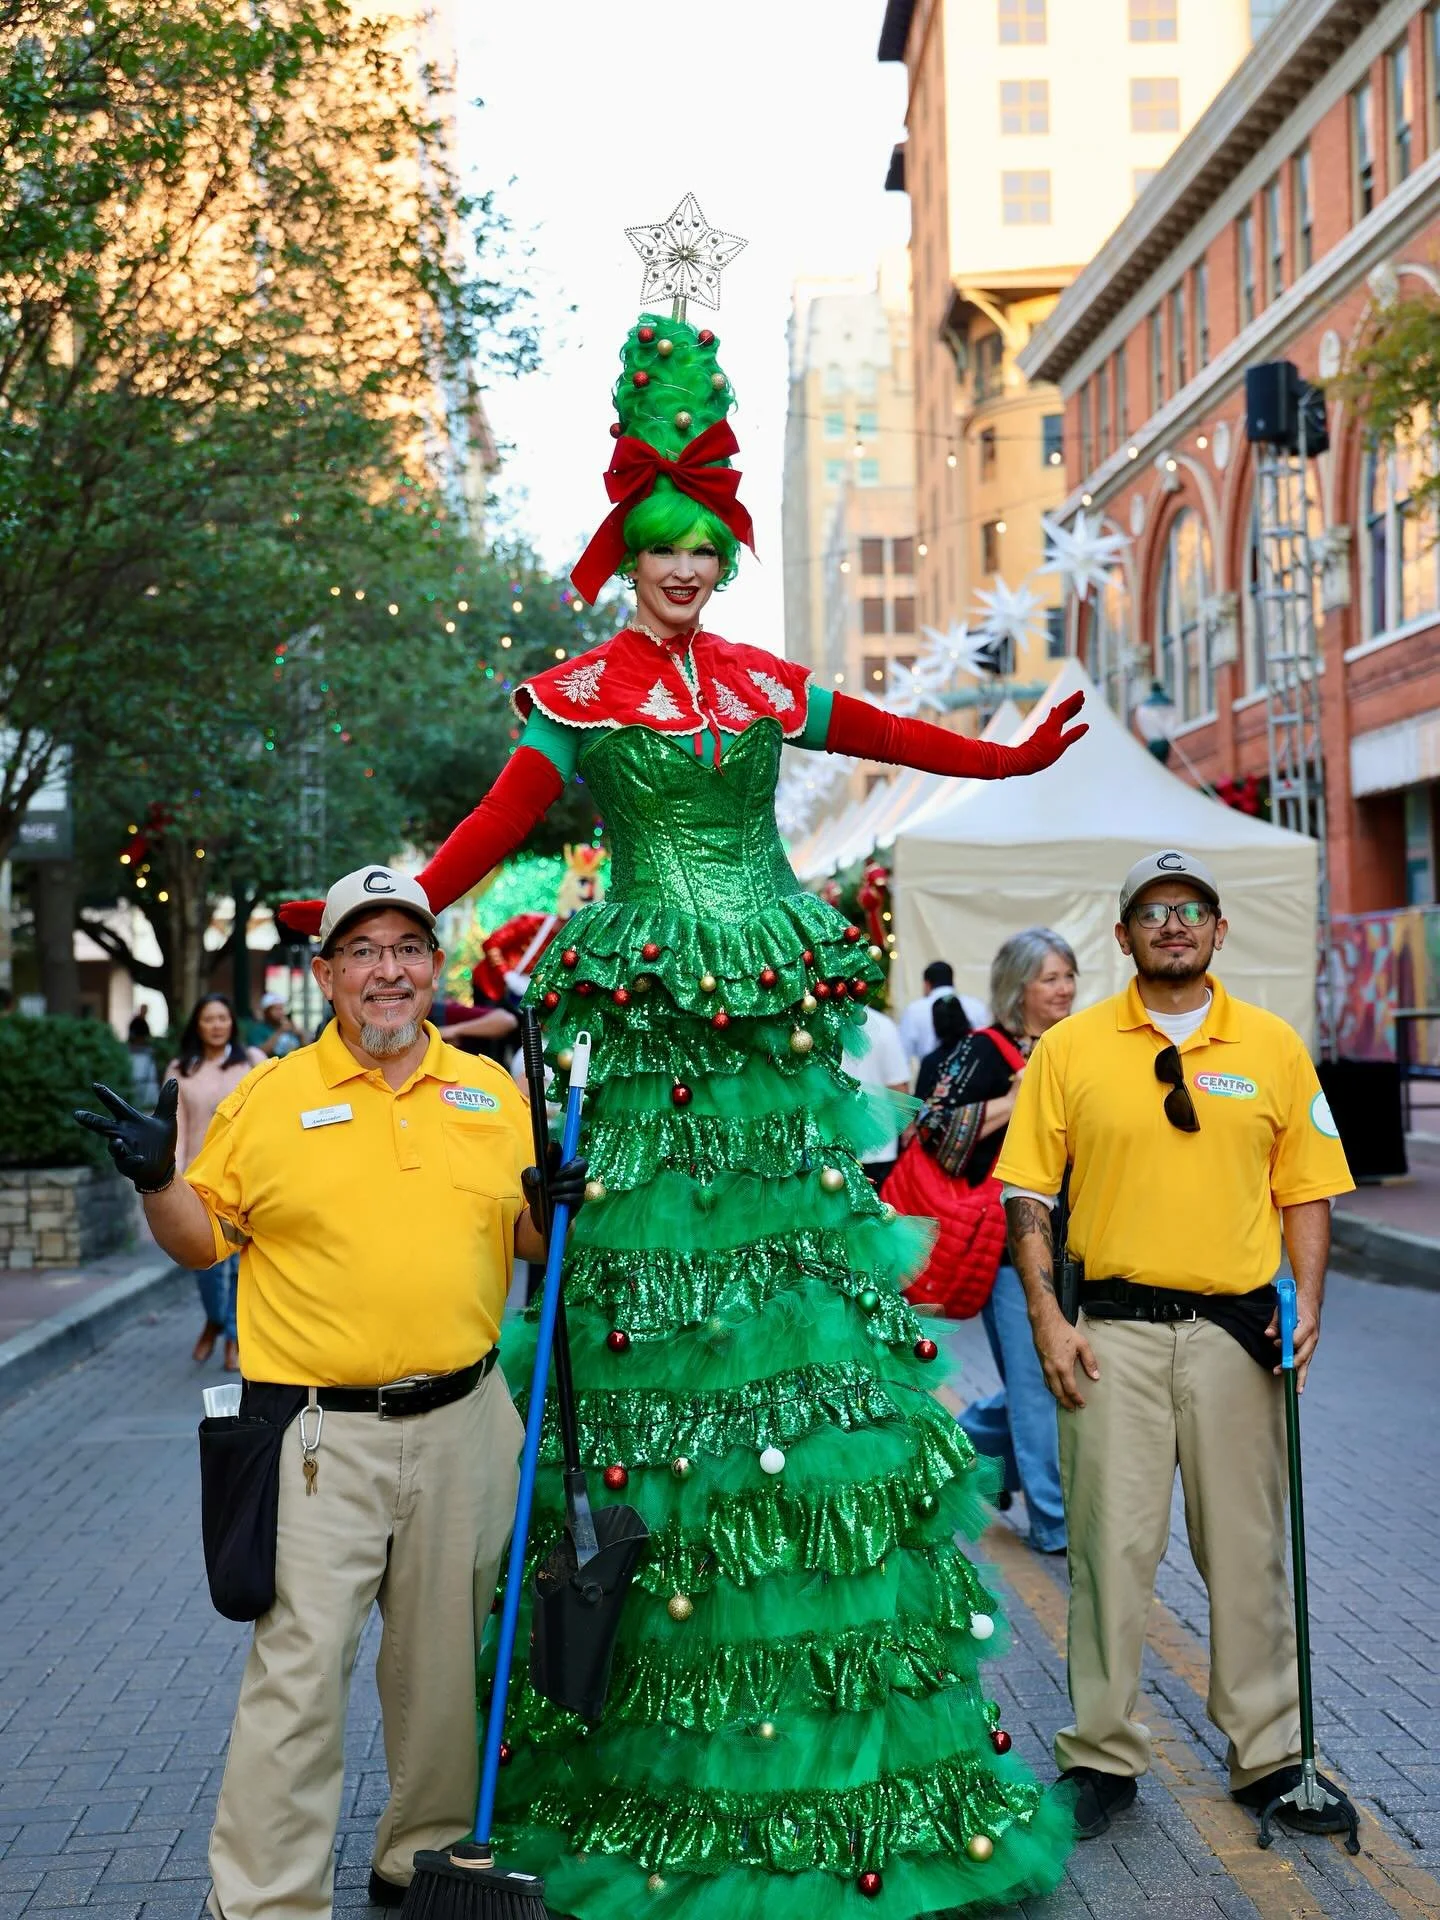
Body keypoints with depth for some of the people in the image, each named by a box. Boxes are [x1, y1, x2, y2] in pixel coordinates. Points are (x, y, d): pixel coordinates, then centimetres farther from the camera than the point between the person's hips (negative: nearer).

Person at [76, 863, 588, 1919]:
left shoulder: (494, 1093, 8)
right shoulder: (267, 1098, 0)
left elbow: (526, 1241, 15)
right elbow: (201, 1238, 4)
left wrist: (553, 1205, -7)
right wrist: (158, 1181, -15)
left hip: (464, 1425, 3)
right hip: (322, 1434, -3)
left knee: (444, 1663, 15)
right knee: (300, 1670, -5)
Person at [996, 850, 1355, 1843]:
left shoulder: (1274, 1046, 6)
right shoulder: (1070, 1047, 3)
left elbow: (1307, 1190, 8)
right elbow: (1029, 1192, 3)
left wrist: (1306, 1304, -5)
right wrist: (1047, 1317, -5)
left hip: (1236, 1330, 1)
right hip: (1114, 1329, -1)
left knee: (1246, 1549, 8)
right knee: (1111, 1545, 3)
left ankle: (1269, 1755, 22)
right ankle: (1104, 1757, 16)